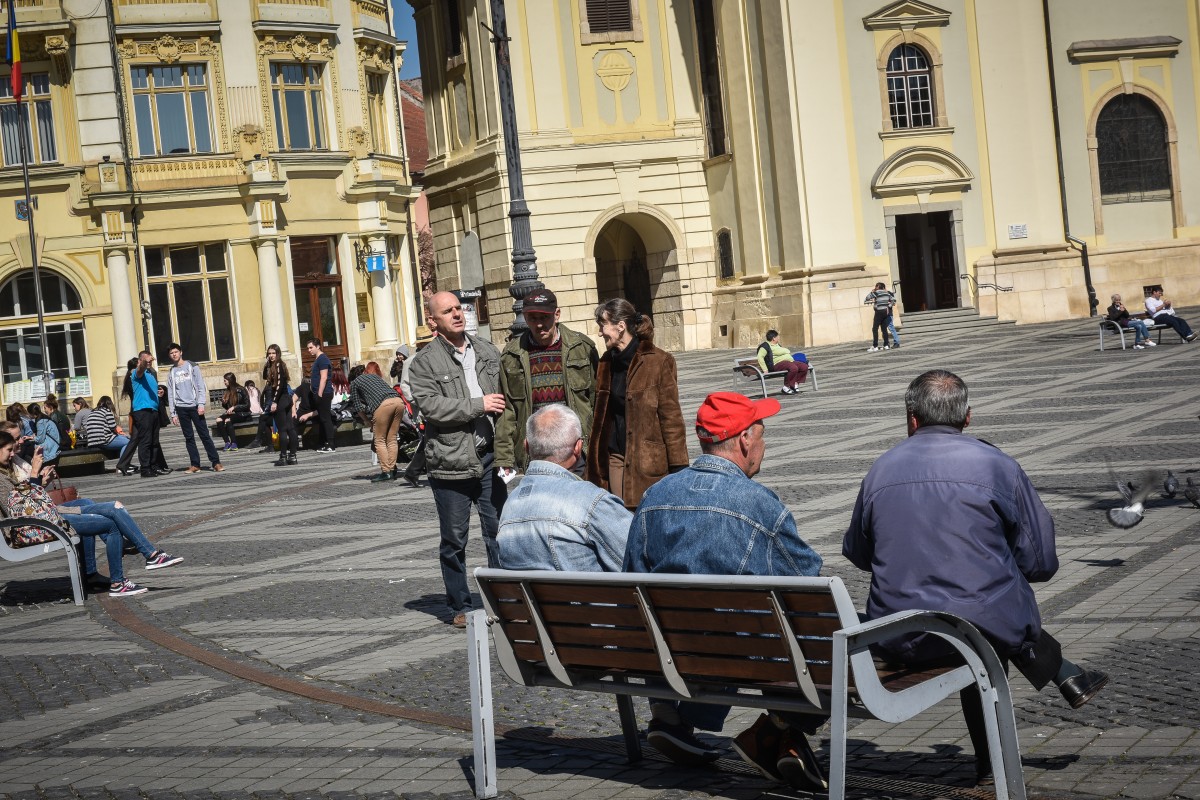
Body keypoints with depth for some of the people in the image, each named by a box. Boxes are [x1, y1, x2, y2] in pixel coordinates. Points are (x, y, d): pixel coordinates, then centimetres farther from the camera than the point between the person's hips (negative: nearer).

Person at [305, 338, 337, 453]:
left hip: (324, 394, -10)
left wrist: (320, 394, -20)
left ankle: (331, 445, -10)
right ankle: (325, 444, 14)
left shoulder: (322, 359, -11)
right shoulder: (317, 360, 18)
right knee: (322, 419, 11)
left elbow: (324, 377, -17)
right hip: (319, 394, 10)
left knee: (325, 419, -10)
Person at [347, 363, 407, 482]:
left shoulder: (354, 383, 21)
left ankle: (385, 472, -1)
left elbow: (358, 407, 16)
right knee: (392, 439, 12)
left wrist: (368, 422, 28)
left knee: (380, 440, 4)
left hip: (383, 404, -5)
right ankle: (392, 470, 12)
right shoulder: (375, 376, 36)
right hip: (398, 401, 5)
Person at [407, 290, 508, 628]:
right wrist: (478, 405, -16)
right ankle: (460, 606, 18)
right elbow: (431, 405, -17)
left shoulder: (488, 352, 12)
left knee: (499, 533, 8)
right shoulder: (424, 362, -3)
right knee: (454, 540, 6)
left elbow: (505, 394, 19)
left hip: (489, 457, 4)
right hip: (451, 462, -4)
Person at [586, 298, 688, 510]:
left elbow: (671, 416, -8)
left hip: (647, 459, -5)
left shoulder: (658, 361, -8)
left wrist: (678, 466, -10)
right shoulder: (607, 362, 11)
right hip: (615, 458, 6)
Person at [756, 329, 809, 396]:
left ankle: (795, 384, -7)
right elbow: (760, 357, -14)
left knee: (804, 367, -9)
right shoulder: (766, 346, -1)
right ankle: (786, 387, -24)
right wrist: (765, 369, -22)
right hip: (777, 364, -9)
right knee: (793, 368, -35)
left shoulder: (778, 345, 28)